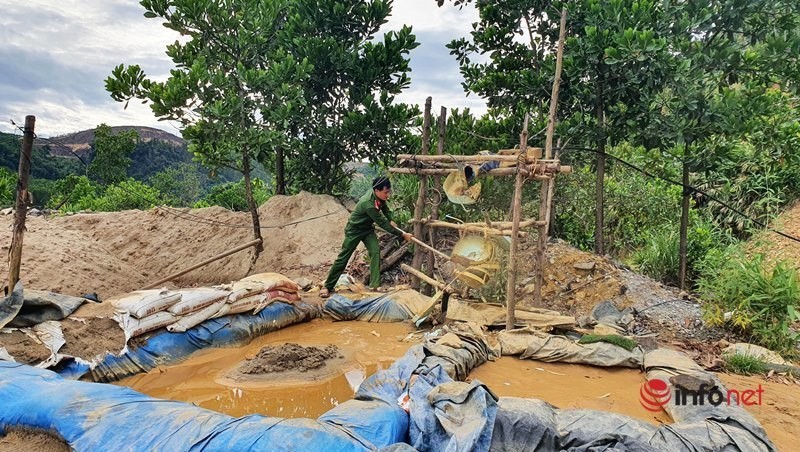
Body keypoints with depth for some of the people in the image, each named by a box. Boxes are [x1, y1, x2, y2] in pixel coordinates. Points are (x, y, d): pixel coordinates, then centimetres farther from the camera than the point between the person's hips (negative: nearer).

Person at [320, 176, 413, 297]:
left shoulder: (378, 195, -14)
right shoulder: (368, 204, -38)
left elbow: (384, 207, 12)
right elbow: (383, 224, -31)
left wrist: (390, 220, 0)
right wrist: (402, 234, -25)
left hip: (367, 228, 7)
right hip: (354, 230, -7)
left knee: (375, 251, -13)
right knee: (343, 257, 0)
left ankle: (375, 285, -11)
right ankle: (327, 286, 13)